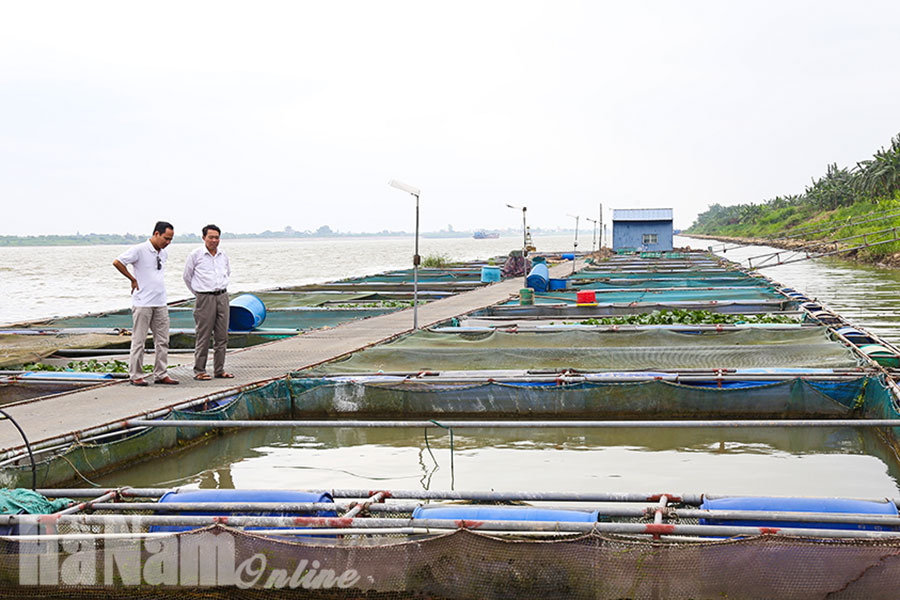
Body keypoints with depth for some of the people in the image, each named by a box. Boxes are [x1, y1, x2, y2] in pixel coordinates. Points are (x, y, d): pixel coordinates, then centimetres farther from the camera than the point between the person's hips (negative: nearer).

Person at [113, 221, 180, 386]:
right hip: (142, 303, -7)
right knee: (139, 340, -1)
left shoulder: (164, 253, 12)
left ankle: (161, 374, 14)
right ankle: (136, 375, 5)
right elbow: (117, 262, -14)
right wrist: (133, 279, -8)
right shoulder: (139, 250, -10)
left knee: (162, 341, 7)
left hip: (160, 304, 7)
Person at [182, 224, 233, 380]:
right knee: (203, 336, -5)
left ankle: (219, 369, 14)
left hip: (222, 297, 5)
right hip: (205, 299, -5)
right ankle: (199, 370, 3)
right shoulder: (195, 254, -4)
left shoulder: (223, 255, 10)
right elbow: (187, 277, 7)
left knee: (222, 336, 6)